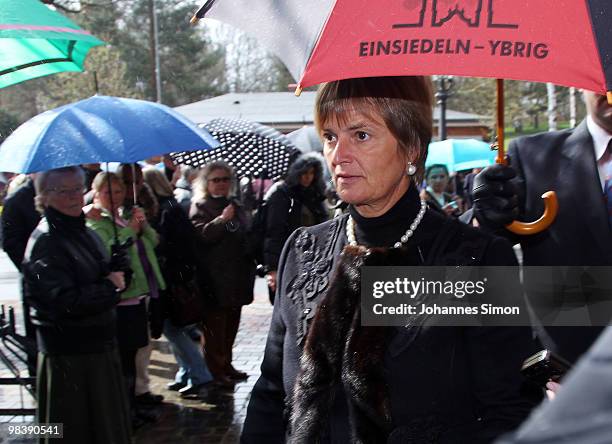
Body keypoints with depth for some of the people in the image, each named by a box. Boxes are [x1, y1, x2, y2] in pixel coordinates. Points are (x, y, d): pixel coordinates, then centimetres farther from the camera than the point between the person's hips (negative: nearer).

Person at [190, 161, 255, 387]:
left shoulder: (236, 207, 18)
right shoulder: (200, 206, -2)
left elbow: (246, 235, 28)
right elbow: (201, 234, -19)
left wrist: (251, 264, 23)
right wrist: (222, 219, -29)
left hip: (237, 276, 7)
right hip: (214, 279, -7)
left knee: (231, 324, 13)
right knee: (215, 326, -4)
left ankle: (226, 365, 24)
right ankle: (215, 371, 3)